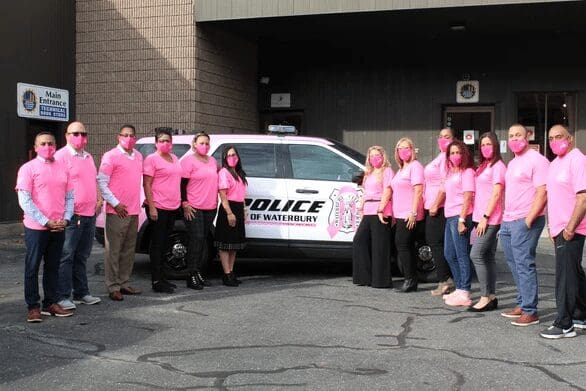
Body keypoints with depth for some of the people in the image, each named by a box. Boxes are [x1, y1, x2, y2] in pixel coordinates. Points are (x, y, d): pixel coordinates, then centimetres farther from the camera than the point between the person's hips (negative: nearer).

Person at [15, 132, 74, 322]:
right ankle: (33, 307, 8)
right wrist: (46, 222, -14)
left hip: (58, 228, 5)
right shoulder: (28, 168, -4)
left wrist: (65, 219, -3)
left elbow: (70, 197, 13)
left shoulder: (62, 169, 11)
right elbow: (25, 201, -10)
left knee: (53, 267, 11)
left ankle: (51, 303, 20)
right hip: (36, 228, -5)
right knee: (32, 268, 1)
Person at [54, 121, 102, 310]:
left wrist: (98, 200, 12)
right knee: (66, 257, -5)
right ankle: (62, 297, -1)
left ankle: (81, 293, 23)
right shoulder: (61, 156, -7)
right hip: (71, 215, -8)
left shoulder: (88, 157, 18)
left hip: (90, 214, 8)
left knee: (82, 257, 15)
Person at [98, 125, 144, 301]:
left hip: (134, 211, 7)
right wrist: (115, 203, -13)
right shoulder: (110, 156, -6)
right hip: (117, 212, -7)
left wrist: (139, 202, 12)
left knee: (129, 250, 12)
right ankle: (113, 287, 2)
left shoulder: (138, 156, 15)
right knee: (113, 250, -3)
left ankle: (125, 283, 21)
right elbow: (101, 182, -8)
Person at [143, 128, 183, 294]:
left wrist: (181, 202, 18)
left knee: (164, 243, 14)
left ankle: (161, 276, 22)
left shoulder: (174, 159, 16)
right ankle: (156, 281, -1)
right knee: (157, 244, -4)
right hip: (158, 208, -8)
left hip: (172, 208, 8)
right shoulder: (151, 159, -7)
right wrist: (151, 207, -18)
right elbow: (147, 185, -11)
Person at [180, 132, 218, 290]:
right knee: (196, 239, -11)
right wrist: (185, 203, -15)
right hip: (193, 208, -7)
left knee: (203, 240, 10)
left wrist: (216, 202, 19)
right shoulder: (188, 160, -4)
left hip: (210, 208, 7)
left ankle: (200, 273, 16)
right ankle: (192, 275, -8)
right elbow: (182, 183, -8)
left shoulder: (212, 161, 17)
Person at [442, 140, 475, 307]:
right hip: (450, 216, 10)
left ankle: (464, 294, -7)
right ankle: (459, 289, 23)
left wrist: (462, 219, -20)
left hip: (460, 216, -10)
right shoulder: (451, 173, 19)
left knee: (462, 255, -9)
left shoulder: (467, 172, -7)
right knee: (449, 254, 14)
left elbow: (467, 197, -14)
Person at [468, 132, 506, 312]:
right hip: (481, 218, 9)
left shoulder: (498, 166, -8)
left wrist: (485, 217, -18)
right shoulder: (483, 166, 18)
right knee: (488, 257, 9)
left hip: (490, 219, -8)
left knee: (476, 255, -12)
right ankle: (491, 296, 12)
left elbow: (496, 194, -14)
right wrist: (478, 218, 12)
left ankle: (485, 297, -8)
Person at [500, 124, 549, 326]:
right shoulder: (512, 163, 19)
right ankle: (522, 304, 23)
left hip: (525, 221, -9)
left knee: (524, 265, -9)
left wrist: (528, 220, -20)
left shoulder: (536, 160, -9)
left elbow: (543, 193, -16)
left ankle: (530, 312, -5)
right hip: (508, 222, 9)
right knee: (515, 265, 13)